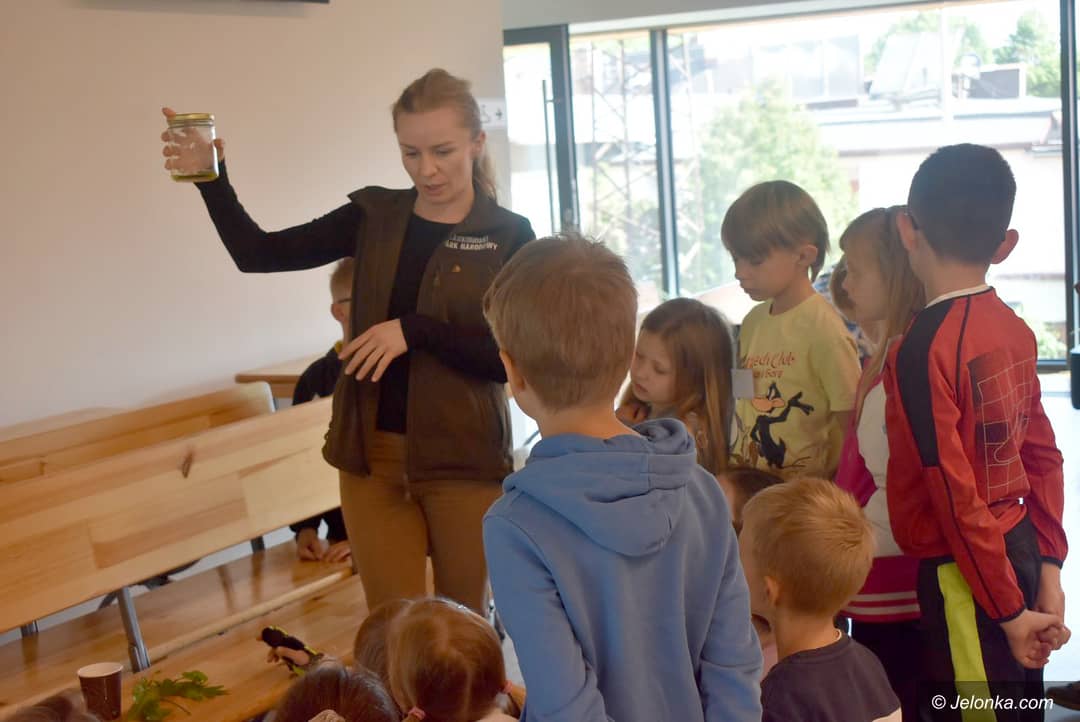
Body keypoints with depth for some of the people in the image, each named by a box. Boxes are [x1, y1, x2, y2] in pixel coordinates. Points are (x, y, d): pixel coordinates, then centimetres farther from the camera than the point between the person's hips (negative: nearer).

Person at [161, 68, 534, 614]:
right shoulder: (373, 216, 5)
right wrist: (212, 180, -13)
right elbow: (258, 254, 1)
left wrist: (416, 330, -20)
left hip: (464, 461, -2)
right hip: (372, 454, 2)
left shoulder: (509, 236, -3)